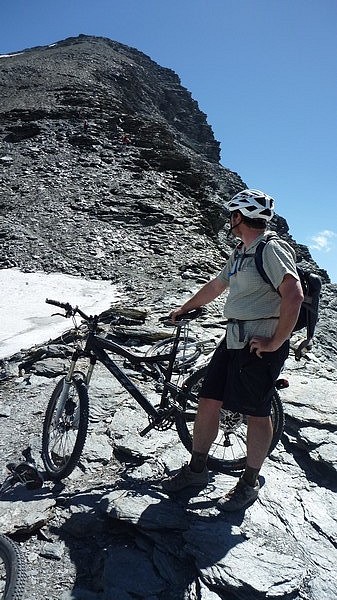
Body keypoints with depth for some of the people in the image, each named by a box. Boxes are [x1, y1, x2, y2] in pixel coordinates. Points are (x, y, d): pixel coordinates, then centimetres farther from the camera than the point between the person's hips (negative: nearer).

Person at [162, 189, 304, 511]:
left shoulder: (272, 249, -13)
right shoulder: (240, 253, 16)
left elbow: (294, 295, -25)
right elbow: (216, 285, 28)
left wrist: (275, 343, -21)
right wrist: (184, 308, 37)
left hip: (260, 343, -9)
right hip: (234, 338, 9)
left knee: (256, 412, 4)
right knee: (207, 401, 10)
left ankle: (249, 483, 22)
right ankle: (196, 469, 26)